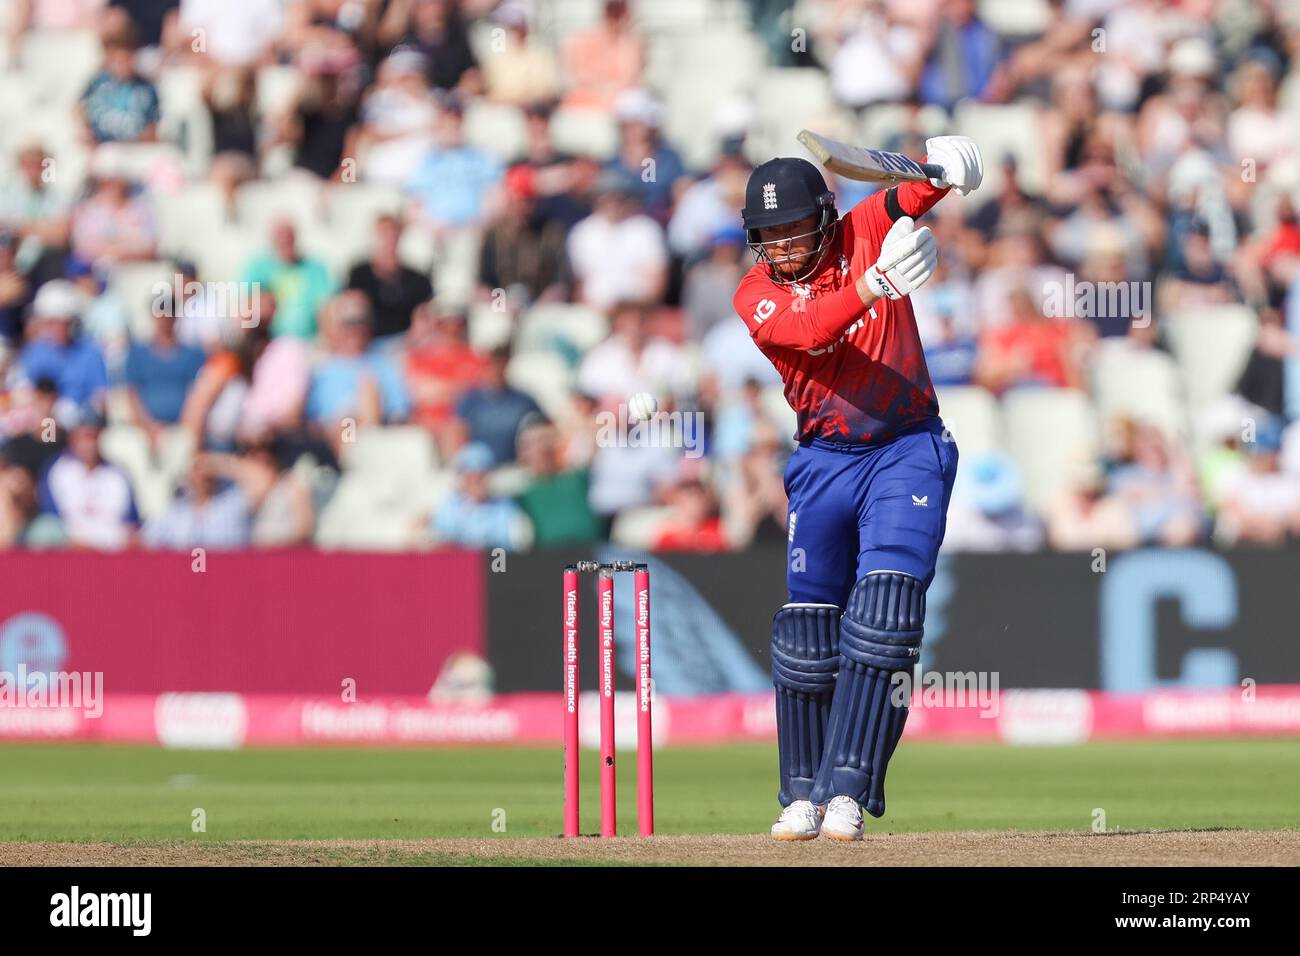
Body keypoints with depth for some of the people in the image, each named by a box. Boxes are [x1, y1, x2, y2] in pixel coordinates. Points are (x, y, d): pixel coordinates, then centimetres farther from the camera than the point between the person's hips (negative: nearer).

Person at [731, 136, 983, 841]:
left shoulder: (865, 231, -1)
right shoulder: (756, 294, -5)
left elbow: (916, 191, -14)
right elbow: (808, 329, -26)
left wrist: (945, 165, -38)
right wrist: (872, 286, -43)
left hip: (907, 451, -1)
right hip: (823, 460, 2)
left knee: (882, 614, -16)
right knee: (806, 628, 1)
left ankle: (847, 791, -20)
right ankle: (802, 795, 15)